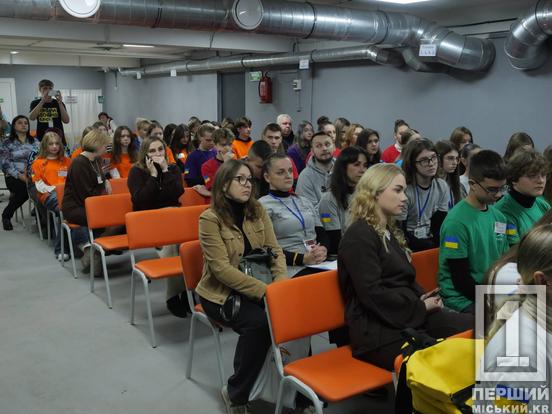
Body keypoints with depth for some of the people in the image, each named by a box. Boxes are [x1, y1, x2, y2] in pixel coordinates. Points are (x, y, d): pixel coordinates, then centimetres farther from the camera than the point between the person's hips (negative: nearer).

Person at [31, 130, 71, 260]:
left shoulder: (66, 161, 25)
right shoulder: (38, 163, 16)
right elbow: (39, 184, 8)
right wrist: (53, 189, -8)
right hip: (48, 195, -2)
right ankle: (59, 249, -32)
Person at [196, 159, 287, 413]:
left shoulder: (258, 210, 3)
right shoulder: (210, 218, -15)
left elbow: (274, 250, 3)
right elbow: (222, 269, -21)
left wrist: (281, 281, -17)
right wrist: (265, 290, -27)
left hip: (254, 287, 5)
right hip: (221, 293, -5)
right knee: (259, 322, -32)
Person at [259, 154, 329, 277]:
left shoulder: (304, 201, 23)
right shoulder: (263, 205, 1)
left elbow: (321, 233, 16)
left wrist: (323, 249, -7)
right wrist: (303, 258, -18)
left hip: (321, 264, 7)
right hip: (292, 269, -6)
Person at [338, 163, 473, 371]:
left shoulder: (390, 231, 22)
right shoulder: (359, 236, -8)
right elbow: (372, 293, -16)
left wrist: (424, 298, 5)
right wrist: (420, 306, -10)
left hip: (410, 315, 9)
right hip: (379, 330, -9)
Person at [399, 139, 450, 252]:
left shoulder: (442, 187, 3)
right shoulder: (404, 190, -17)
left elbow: (440, 224, 4)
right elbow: (400, 234, -17)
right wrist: (435, 246, -20)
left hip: (431, 240, 5)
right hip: (411, 244, -5)